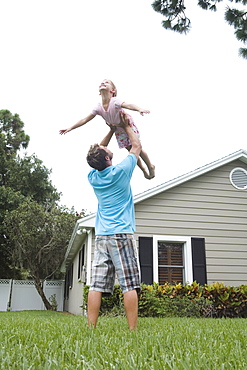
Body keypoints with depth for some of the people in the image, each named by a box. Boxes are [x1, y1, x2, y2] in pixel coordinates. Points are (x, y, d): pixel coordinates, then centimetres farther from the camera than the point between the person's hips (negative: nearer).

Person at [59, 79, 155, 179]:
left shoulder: (115, 101, -30)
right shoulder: (99, 108, -14)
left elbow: (127, 105, -49)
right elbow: (85, 120, -8)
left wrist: (139, 109, -70)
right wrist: (70, 128, -9)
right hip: (118, 131, 5)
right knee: (130, 150, 11)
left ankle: (151, 167, 24)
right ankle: (143, 169, 32)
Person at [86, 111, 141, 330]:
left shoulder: (93, 177, 10)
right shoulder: (121, 172, -3)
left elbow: (97, 152, 30)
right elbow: (137, 146, 12)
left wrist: (112, 130, 34)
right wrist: (126, 126, 27)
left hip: (101, 236, 5)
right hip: (122, 234, -5)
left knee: (97, 285, 1)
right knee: (130, 285, -5)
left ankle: (91, 328, 0)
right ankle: (133, 329, -6)